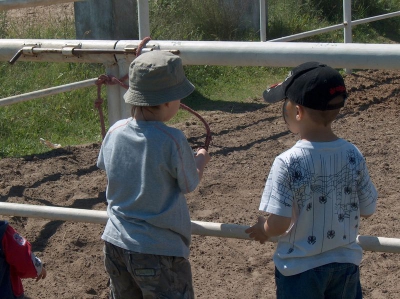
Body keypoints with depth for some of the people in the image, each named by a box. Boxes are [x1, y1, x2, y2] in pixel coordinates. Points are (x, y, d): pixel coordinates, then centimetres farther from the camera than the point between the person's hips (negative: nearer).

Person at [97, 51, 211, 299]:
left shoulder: (115, 132, -4)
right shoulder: (173, 141, -20)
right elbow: (190, 185, -5)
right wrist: (201, 160, 16)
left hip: (115, 244, 6)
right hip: (159, 251, -5)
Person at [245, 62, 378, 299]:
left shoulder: (288, 163, -21)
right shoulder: (354, 156, -9)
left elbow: (278, 225, -20)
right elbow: (368, 210, 2)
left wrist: (262, 230, 1)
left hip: (300, 269, -3)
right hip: (346, 264, 4)